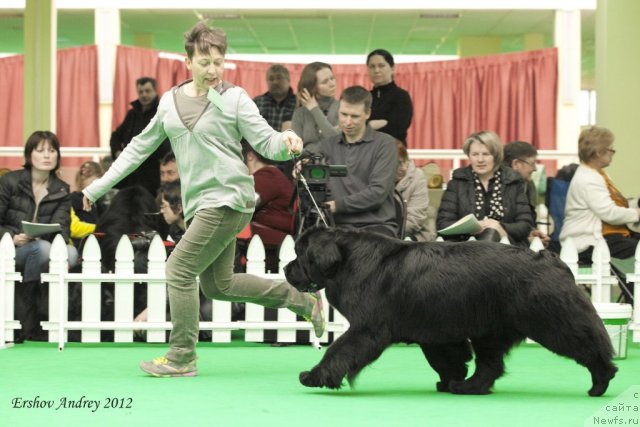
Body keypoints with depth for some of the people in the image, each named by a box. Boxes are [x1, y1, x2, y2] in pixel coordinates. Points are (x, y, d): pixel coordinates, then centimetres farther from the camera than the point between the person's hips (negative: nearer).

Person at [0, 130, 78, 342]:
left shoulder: (62, 191, 9)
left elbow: (60, 229, -4)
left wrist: (35, 235, -25)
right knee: (43, 248, -34)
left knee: (70, 254, -28)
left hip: (44, 249, 3)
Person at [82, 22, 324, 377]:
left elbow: (265, 141, -8)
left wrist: (286, 142, -32)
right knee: (217, 285, 11)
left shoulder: (234, 98, -5)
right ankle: (303, 301, 24)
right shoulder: (170, 101, 12)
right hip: (200, 203, 7)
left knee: (180, 269, -10)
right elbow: (140, 147, 20)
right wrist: (99, 186, 20)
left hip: (228, 198, -7)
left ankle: (181, 357, 1)